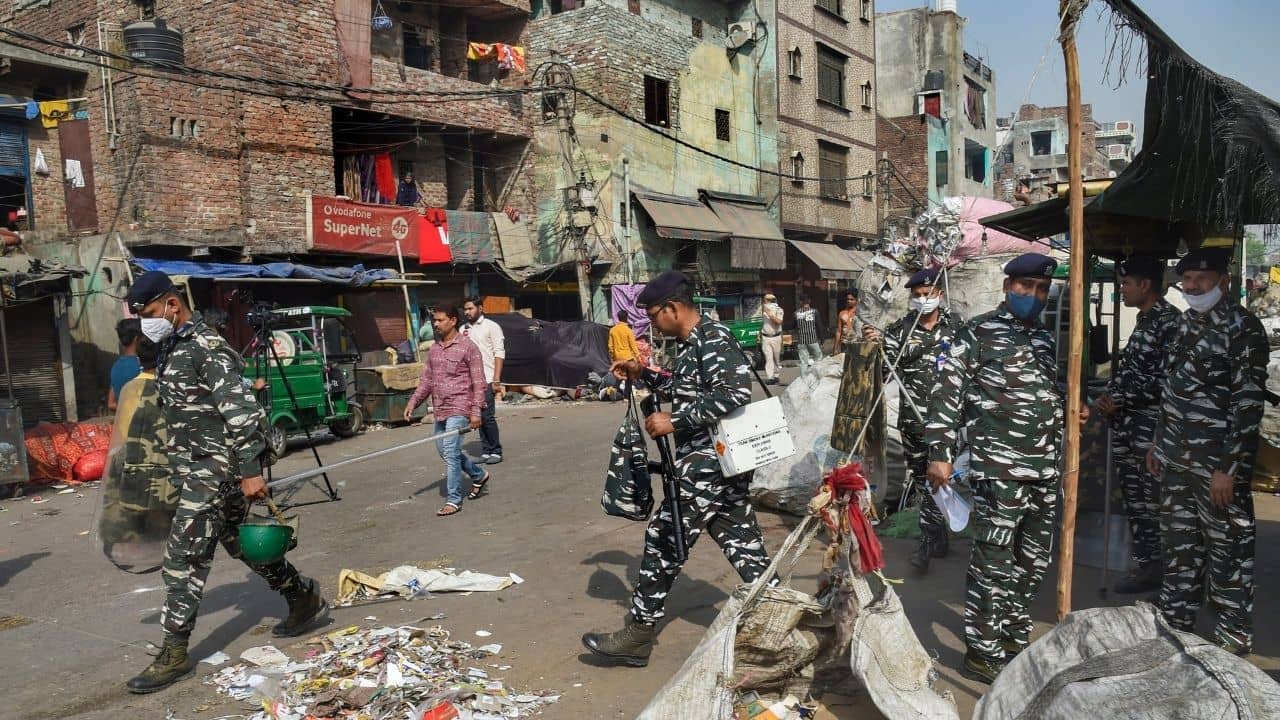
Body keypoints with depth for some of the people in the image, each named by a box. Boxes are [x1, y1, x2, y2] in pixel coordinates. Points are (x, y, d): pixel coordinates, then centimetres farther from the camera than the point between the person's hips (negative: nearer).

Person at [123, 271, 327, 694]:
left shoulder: (208, 349, -16)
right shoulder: (171, 350, 13)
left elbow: (242, 413, -22)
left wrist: (251, 471, -25)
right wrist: (175, 466, 24)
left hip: (216, 468, -10)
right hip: (193, 468, 10)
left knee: (183, 557, -6)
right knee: (241, 543, 18)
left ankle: (174, 654, 5)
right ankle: (305, 601, 32)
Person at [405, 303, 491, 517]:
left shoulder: (468, 348, -9)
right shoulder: (434, 349, 11)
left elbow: (478, 382, -10)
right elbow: (427, 380, 16)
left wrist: (476, 410, -16)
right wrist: (413, 401, 6)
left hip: (459, 409, -8)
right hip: (440, 410, 8)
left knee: (450, 453, -11)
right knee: (445, 451, 15)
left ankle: (454, 501, -2)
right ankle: (479, 476, 36)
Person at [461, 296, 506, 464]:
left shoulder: (491, 326, -1)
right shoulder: (463, 329, 15)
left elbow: (499, 354, -6)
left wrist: (496, 380, -14)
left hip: (486, 380, -5)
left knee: (488, 417, -8)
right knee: (479, 417, 7)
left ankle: (496, 452, 3)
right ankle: (486, 451, 14)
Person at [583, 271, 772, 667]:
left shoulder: (713, 339, -15)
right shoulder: (691, 344, 14)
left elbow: (735, 393, -27)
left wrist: (675, 421, -25)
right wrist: (644, 375, 19)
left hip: (708, 461, -10)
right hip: (719, 460, 10)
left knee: (664, 541, -3)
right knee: (742, 543, 13)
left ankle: (637, 636, 7)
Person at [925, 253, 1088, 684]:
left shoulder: (1044, 340, 17)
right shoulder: (978, 333, -5)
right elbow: (947, 393, -10)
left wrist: (1070, 413, 6)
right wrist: (939, 453, -15)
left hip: (1044, 470, 8)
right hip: (998, 470, -7)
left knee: (1034, 561, 16)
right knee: (993, 563, -2)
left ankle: (1015, 636, 33)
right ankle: (983, 652, 10)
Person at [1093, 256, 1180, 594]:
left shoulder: (1169, 321, -12)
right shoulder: (1144, 320, 17)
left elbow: (1165, 378, -19)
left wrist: (1119, 400, -14)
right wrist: (1109, 398, 6)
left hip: (1149, 426, -9)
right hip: (1126, 424, 9)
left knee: (1150, 502, -2)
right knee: (1133, 500, 13)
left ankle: (1154, 568, 8)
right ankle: (1143, 563, 23)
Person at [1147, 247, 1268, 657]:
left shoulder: (1242, 329, -13)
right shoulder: (1187, 322, 11)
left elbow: (1248, 404, -17)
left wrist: (1228, 468, -20)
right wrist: (1159, 443, 18)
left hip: (1217, 463, -7)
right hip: (1177, 458, 8)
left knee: (1228, 548, 4)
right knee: (1179, 544, 16)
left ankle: (1234, 638, 17)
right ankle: (1175, 623, 30)